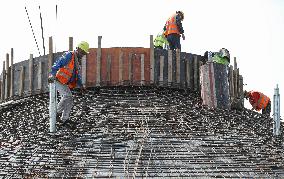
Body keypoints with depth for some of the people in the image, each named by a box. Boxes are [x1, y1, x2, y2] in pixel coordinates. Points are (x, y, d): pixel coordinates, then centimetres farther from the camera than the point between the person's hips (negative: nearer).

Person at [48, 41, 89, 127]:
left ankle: (64, 119, 12)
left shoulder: (77, 61, 15)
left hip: (65, 83, 9)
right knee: (67, 95, -26)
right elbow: (57, 64, -23)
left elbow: (77, 75, 20)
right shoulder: (68, 55, -13)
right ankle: (57, 112, -15)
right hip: (58, 81, -9)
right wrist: (52, 75, -38)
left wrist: (81, 85, 5)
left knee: (69, 101, 5)